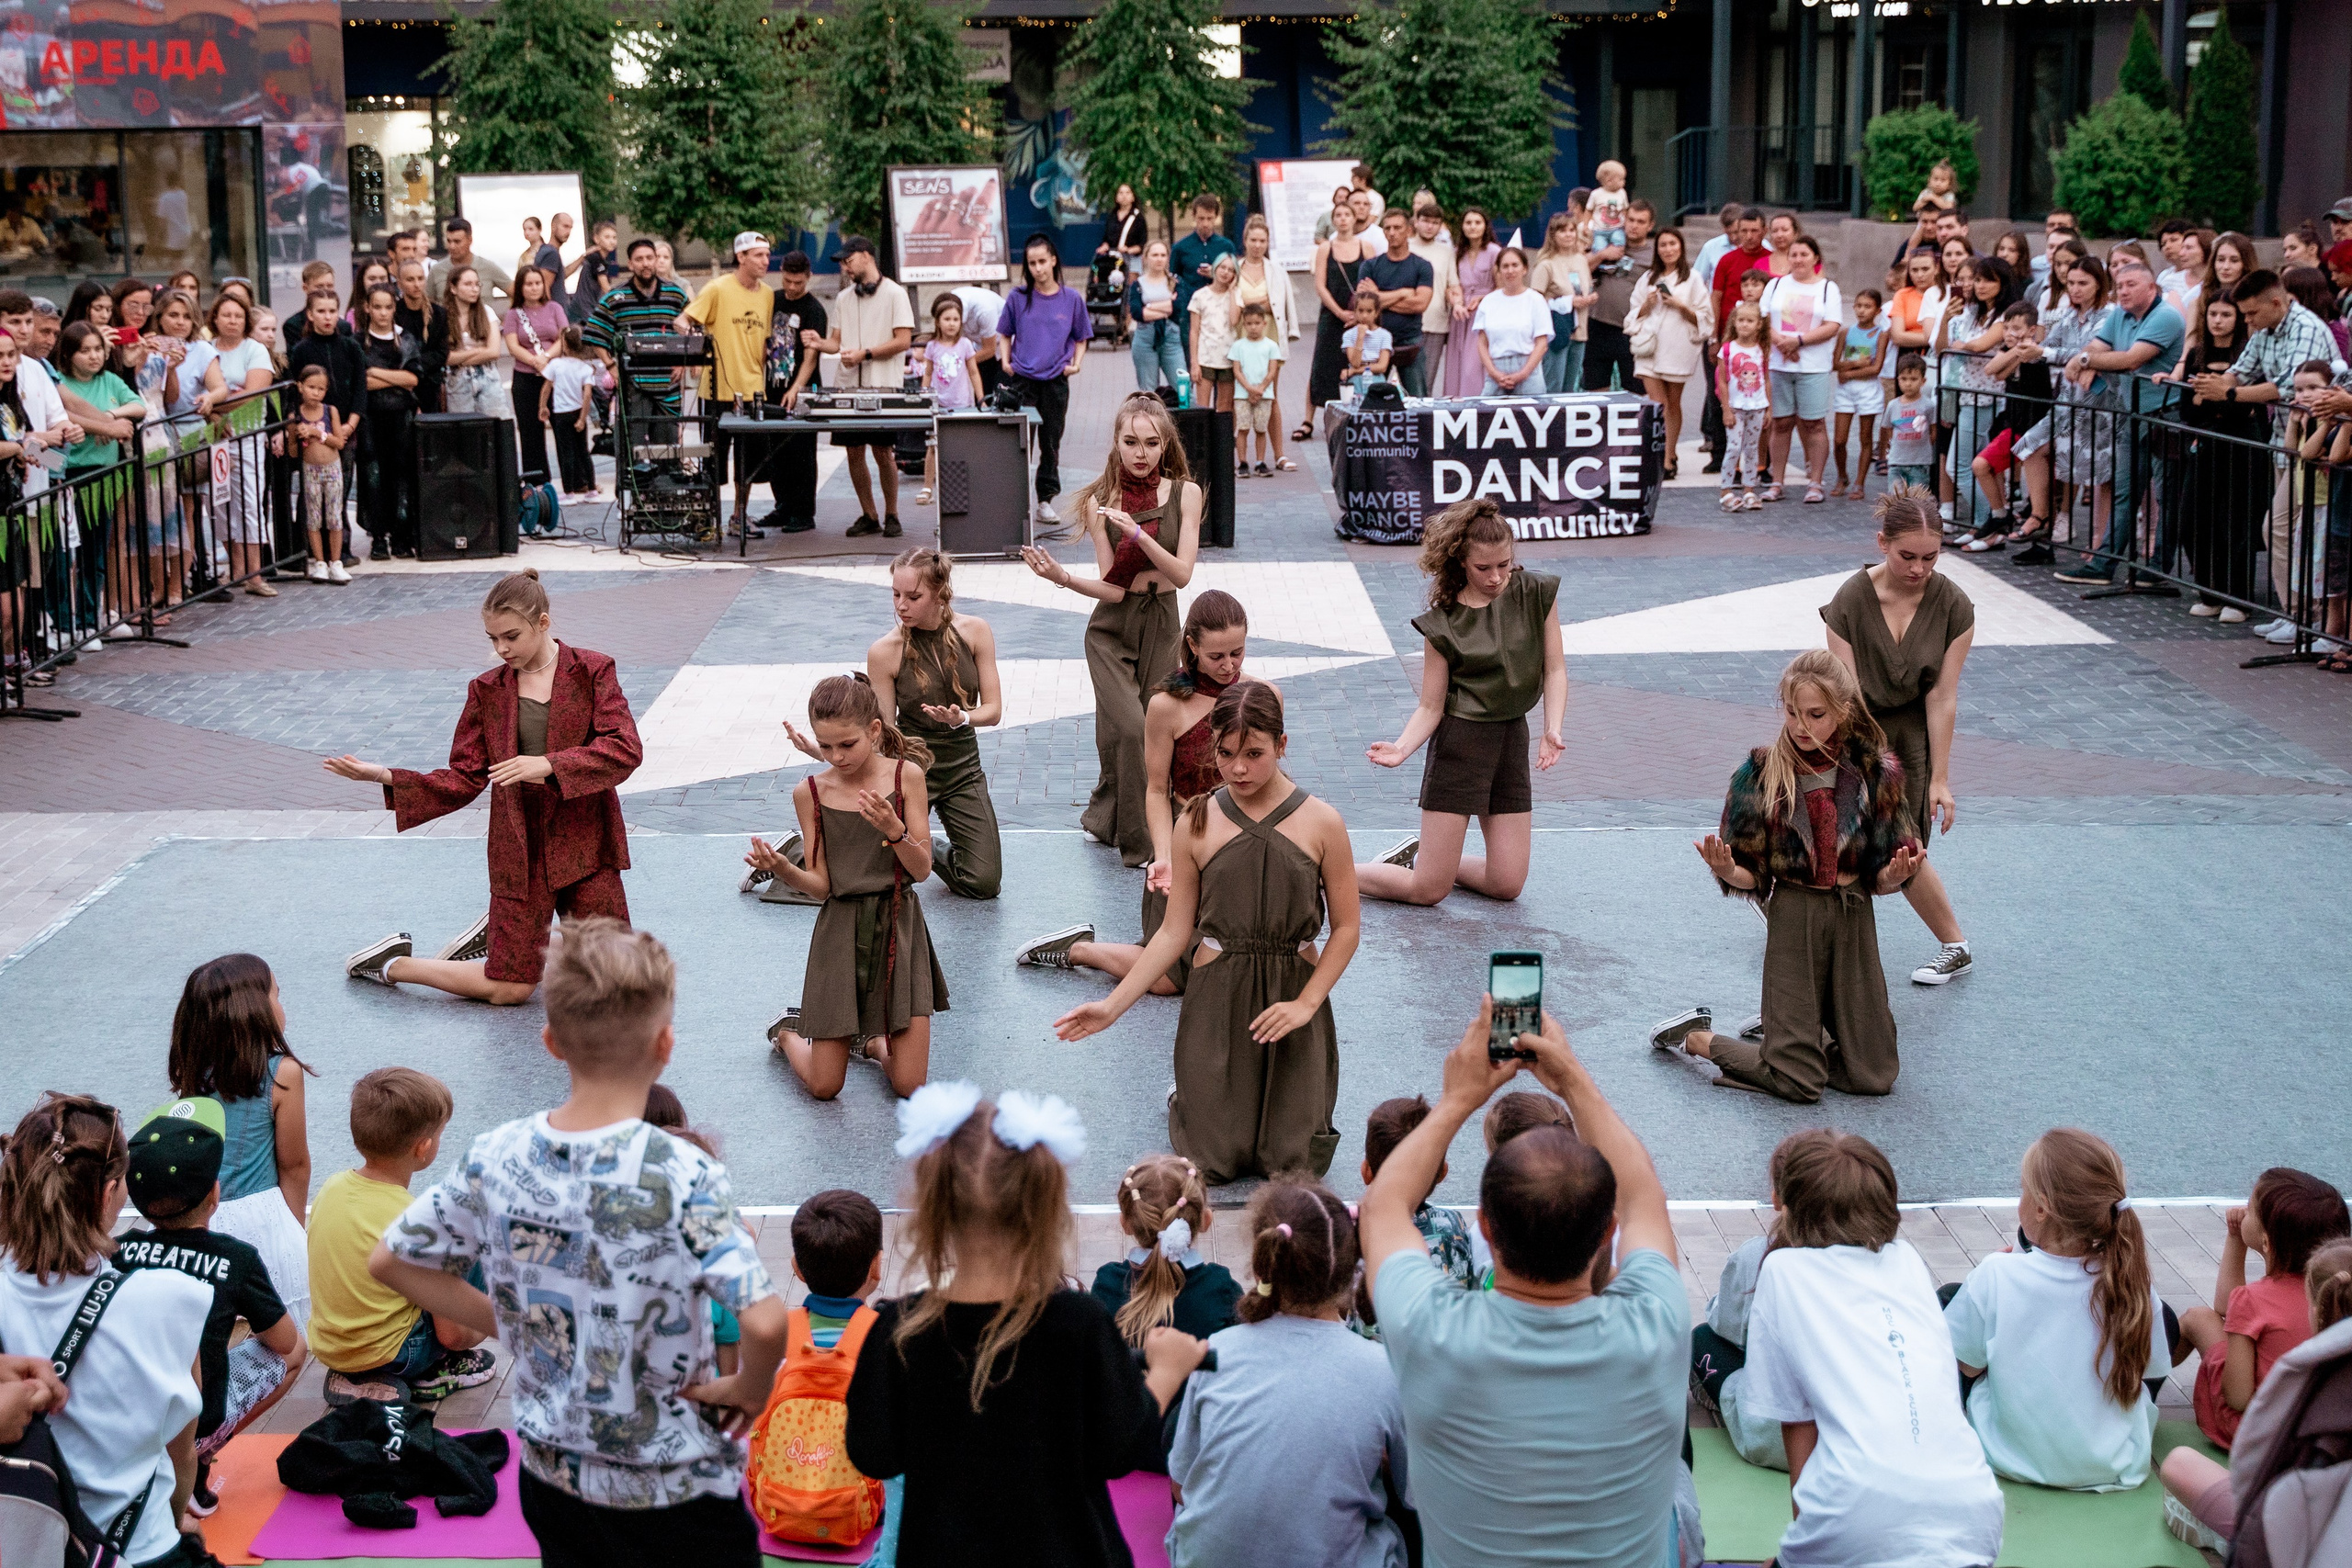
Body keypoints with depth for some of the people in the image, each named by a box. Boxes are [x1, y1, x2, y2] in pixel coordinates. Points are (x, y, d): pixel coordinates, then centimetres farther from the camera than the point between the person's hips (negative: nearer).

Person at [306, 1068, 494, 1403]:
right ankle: (431, 1374, 5)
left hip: (327, 1348, 7)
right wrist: (482, 1331, 6)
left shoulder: (332, 1186, -5)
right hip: (386, 1356, -7)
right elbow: (450, 1335, -17)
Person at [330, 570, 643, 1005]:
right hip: (521, 850, -1)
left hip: (585, 842, 1)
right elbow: (464, 780, 2)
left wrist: (548, 765, -25)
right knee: (509, 989, -4)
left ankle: (500, 936, 27)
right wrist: (385, 777, -10)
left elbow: (626, 749, -14)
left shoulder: (592, 672, -2)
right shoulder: (487, 690, 3)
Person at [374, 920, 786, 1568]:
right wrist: (749, 1389, -12)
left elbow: (390, 1261, 3)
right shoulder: (685, 1177, -24)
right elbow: (763, 1322, -33)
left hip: (553, 1482, 5)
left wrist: (513, 1325, 6)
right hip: (677, 1490, -5)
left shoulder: (495, 1158, -9)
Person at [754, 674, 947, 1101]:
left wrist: (893, 830, -25)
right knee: (824, 1087, 3)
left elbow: (922, 869, -5)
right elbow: (820, 885, -2)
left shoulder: (905, 776, -4)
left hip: (898, 928, 0)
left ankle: (871, 1040, 30)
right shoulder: (810, 792, -2)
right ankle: (787, 1032, 36)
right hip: (840, 932, 0)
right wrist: (781, 869, -23)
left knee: (910, 1086, -3)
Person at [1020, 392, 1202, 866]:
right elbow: (1112, 588, -10)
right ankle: (1140, 843, -5)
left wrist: (1137, 532, -22)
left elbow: (1182, 573, -11)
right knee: (1130, 729, -18)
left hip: (1162, 627, 2)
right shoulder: (1100, 502, -6)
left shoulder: (1184, 494, -3)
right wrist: (1063, 577, -26)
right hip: (1112, 630, -2)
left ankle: (1104, 819, 28)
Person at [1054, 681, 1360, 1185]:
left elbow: (1346, 926, 0)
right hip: (1216, 997, 0)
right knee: (1213, 1161, -4)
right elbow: (1174, 932, 0)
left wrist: (1306, 1002, -10)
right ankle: (1189, 1098, 29)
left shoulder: (1320, 822, -6)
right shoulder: (1198, 826, -3)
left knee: (1297, 1162, -5)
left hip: (1293, 994, 0)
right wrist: (1113, 1005, -5)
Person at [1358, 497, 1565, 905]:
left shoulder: (1536, 593, -1)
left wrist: (1553, 730, -16)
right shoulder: (1445, 621, -9)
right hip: (1461, 740, -4)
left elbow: (1555, 668, 0)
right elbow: (1430, 707, -7)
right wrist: (1402, 748, -26)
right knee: (1429, 890, -6)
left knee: (1507, 886, 3)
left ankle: (1421, 855, 28)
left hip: (1512, 737, 4)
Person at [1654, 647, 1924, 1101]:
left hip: (1854, 918, 3)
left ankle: (1797, 1022, 30)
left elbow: (1880, 878, 1)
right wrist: (1726, 870, -28)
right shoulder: (1763, 773, -8)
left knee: (1873, 1076, 2)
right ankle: (1698, 1037, 22)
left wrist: (1896, 874, -22)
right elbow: (1751, 877, -6)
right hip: (1793, 916, -3)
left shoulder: (1873, 774, -3)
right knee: (1799, 1082, -4)